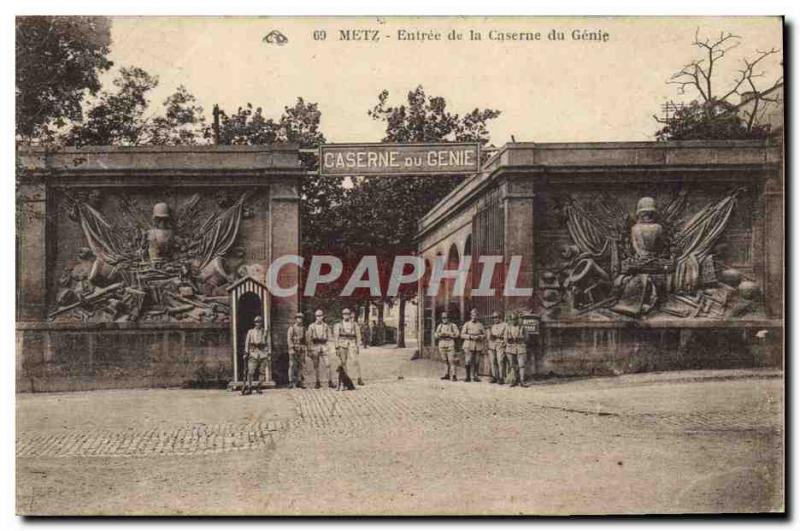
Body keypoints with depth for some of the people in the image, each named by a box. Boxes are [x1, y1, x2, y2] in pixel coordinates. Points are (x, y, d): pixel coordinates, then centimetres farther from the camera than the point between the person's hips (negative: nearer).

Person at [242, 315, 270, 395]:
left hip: (263, 355, 1)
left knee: (260, 372, 3)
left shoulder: (265, 332, 10)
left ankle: (258, 388, 11)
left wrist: (268, 354, 4)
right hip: (253, 354, -1)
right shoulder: (250, 332, 9)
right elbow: (247, 343, 8)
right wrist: (246, 353, 1)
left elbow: (268, 344, 10)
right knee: (250, 372, -10)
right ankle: (248, 388, -8)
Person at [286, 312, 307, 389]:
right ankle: (291, 382, -6)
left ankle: (299, 382, 9)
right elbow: (289, 339, -9)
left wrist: (304, 351, 14)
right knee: (292, 365, -7)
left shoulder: (303, 328, 13)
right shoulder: (292, 328, -2)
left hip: (301, 350, 5)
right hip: (293, 349, -5)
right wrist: (292, 348, -19)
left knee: (300, 365, 5)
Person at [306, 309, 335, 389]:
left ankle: (330, 382, -5)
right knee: (316, 366, 4)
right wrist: (309, 350, -1)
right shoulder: (311, 326, 4)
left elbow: (330, 337, 12)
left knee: (327, 365, -8)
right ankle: (317, 382, 11)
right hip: (314, 347, 0)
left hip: (324, 347, 0)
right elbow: (308, 338, 3)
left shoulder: (326, 326, 8)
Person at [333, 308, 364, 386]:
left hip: (352, 344, -1)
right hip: (342, 344, 1)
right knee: (343, 363, 2)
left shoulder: (354, 324, 10)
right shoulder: (338, 325, 9)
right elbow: (336, 336, 8)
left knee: (355, 361, -12)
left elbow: (358, 336, 12)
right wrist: (337, 347, 0)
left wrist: (357, 346, 6)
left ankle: (359, 379, -11)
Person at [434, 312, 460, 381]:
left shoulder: (453, 325, 3)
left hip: (450, 345, -5)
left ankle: (454, 376, -13)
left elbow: (456, 334, -7)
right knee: (445, 361, 10)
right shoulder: (440, 326, 15)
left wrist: (448, 334, -14)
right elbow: (435, 335, 12)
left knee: (451, 360, -12)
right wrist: (440, 334, -8)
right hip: (442, 345, 5)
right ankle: (447, 375, 18)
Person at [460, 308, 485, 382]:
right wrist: (470, 336, -14)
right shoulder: (466, 324, 5)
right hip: (468, 346, -2)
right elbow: (462, 335, 0)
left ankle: (475, 376, 12)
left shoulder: (480, 325, 11)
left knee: (476, 362, 4)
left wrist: (479, 337, -9)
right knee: (468, 362, -6)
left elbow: (484, 334, 11)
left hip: (478, 346, 2)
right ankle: (468, 377, 4)